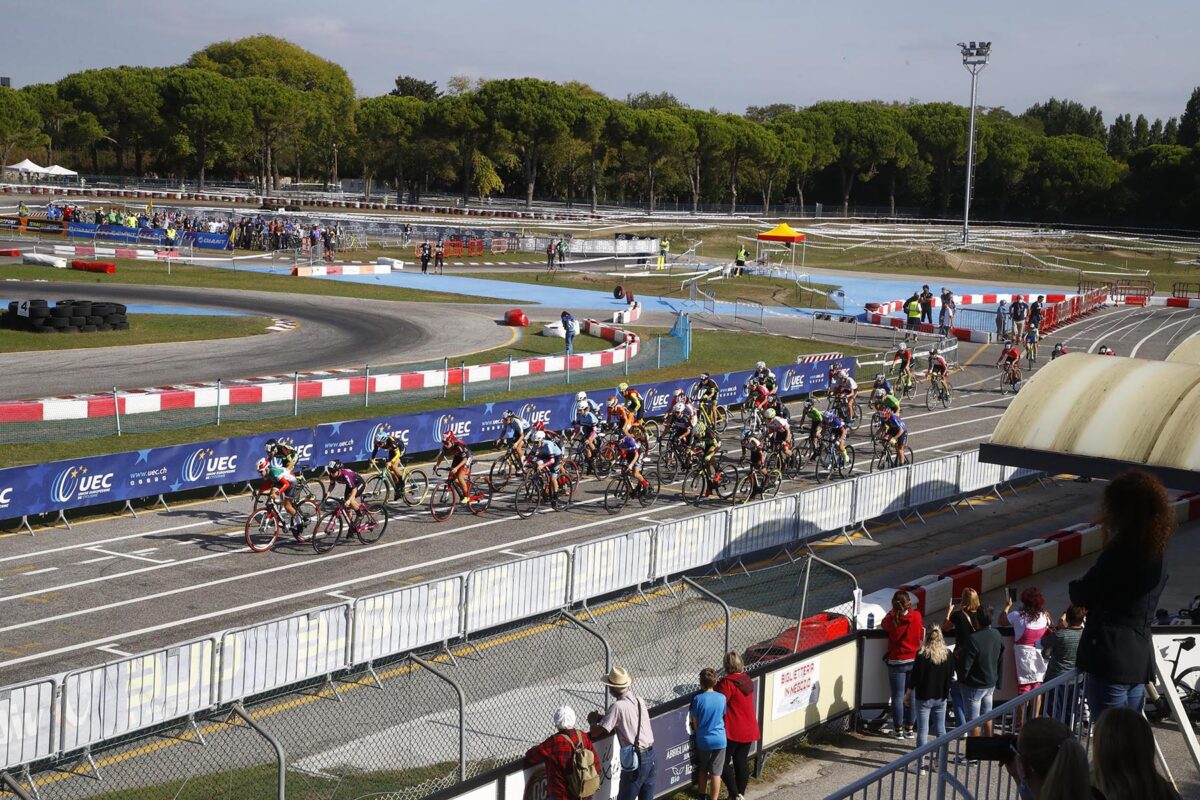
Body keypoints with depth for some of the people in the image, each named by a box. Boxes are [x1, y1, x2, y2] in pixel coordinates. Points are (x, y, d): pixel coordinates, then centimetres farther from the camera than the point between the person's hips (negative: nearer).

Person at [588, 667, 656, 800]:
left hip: (635, 759, -7)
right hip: (650, 754, 7)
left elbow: (596, 733, -14)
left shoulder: (618, 706, -16)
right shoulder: (639, 700, 7)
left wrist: (593, 721, 8)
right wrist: (601, 718, 16)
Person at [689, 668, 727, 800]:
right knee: (716, 773, 6)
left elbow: (695, 722, -5)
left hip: (703, 740, 0)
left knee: (702, 769, 20)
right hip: (719, 740, 0)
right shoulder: (722, 698, -7)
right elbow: (723, 716, 7)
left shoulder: (698, 699, -13)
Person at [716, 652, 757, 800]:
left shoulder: (727, 682, -18)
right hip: (749, 729, 7)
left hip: (732, 730, -7)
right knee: (742, 761, 13)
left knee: (723, 762, 2)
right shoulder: (747, 680, 6)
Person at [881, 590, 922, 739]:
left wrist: (893, 612, 8)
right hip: (914, 661, 2)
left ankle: (898, 730, 10)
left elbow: (883, 625, 6)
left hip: (897, 663, -2)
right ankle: (909, 729, 18)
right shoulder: (916, 616, -9)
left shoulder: (892, 619, -16)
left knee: (897, 697, 6)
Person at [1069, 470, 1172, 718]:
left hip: (1112, 659, -9)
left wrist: (1075, 585, 13)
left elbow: (1081, 595, -7)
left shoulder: (1120, 552, -14)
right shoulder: (1155, 556, 13)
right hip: (1140, 658, 9)